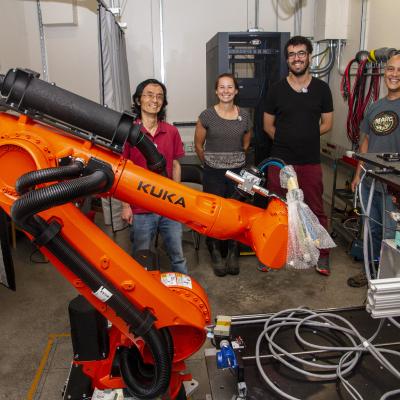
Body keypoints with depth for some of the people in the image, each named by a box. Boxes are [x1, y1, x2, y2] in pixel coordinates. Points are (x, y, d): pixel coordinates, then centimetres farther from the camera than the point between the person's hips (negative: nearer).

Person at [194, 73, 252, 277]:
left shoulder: (244, 116, 3)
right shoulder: (207, 116, -5)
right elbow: (198, 145, 5)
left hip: (238, 172, 2)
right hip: (214, 174, -2)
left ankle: (233, 254, 22)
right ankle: (215, 254, 20)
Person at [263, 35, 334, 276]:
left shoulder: (322, 88, 3)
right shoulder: (276, 90, 2)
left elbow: (327, 124, 7)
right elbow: (268, 125, 8)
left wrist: (304, 137, 3)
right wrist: (287, 140, 4)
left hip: (311, 162, 0)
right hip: (280, 161, 0)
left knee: (317, 210, 7)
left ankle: (323, 255, 22)